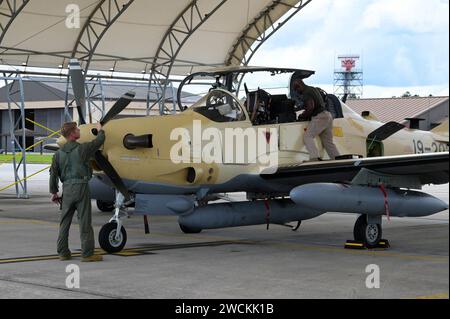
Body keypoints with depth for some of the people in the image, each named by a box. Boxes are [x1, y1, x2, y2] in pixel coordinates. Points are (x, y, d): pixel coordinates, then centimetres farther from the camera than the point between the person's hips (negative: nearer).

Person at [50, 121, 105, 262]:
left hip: (67, 189, 5)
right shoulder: (82, 149, -6)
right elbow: (99, 141, 8)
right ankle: (87, 253, 1)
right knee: (85, 222, -1)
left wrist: (54, 192, 15)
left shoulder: (59, 153, 6)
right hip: (81, 187, -5)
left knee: (65, 222, 11)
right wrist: (100, 130, 29)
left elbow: (53, 174, 6)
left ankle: (63, 252, 15)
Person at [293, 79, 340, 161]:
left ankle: (314, 157, -33)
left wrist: (302, 116, -5)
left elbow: (311, 107, -20)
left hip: (320, 117, -10)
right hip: (327, 115, 10)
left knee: (307, 137, -15)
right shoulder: (314, 89, 24)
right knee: (328, 142, 11)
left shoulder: (306, 93, -8)